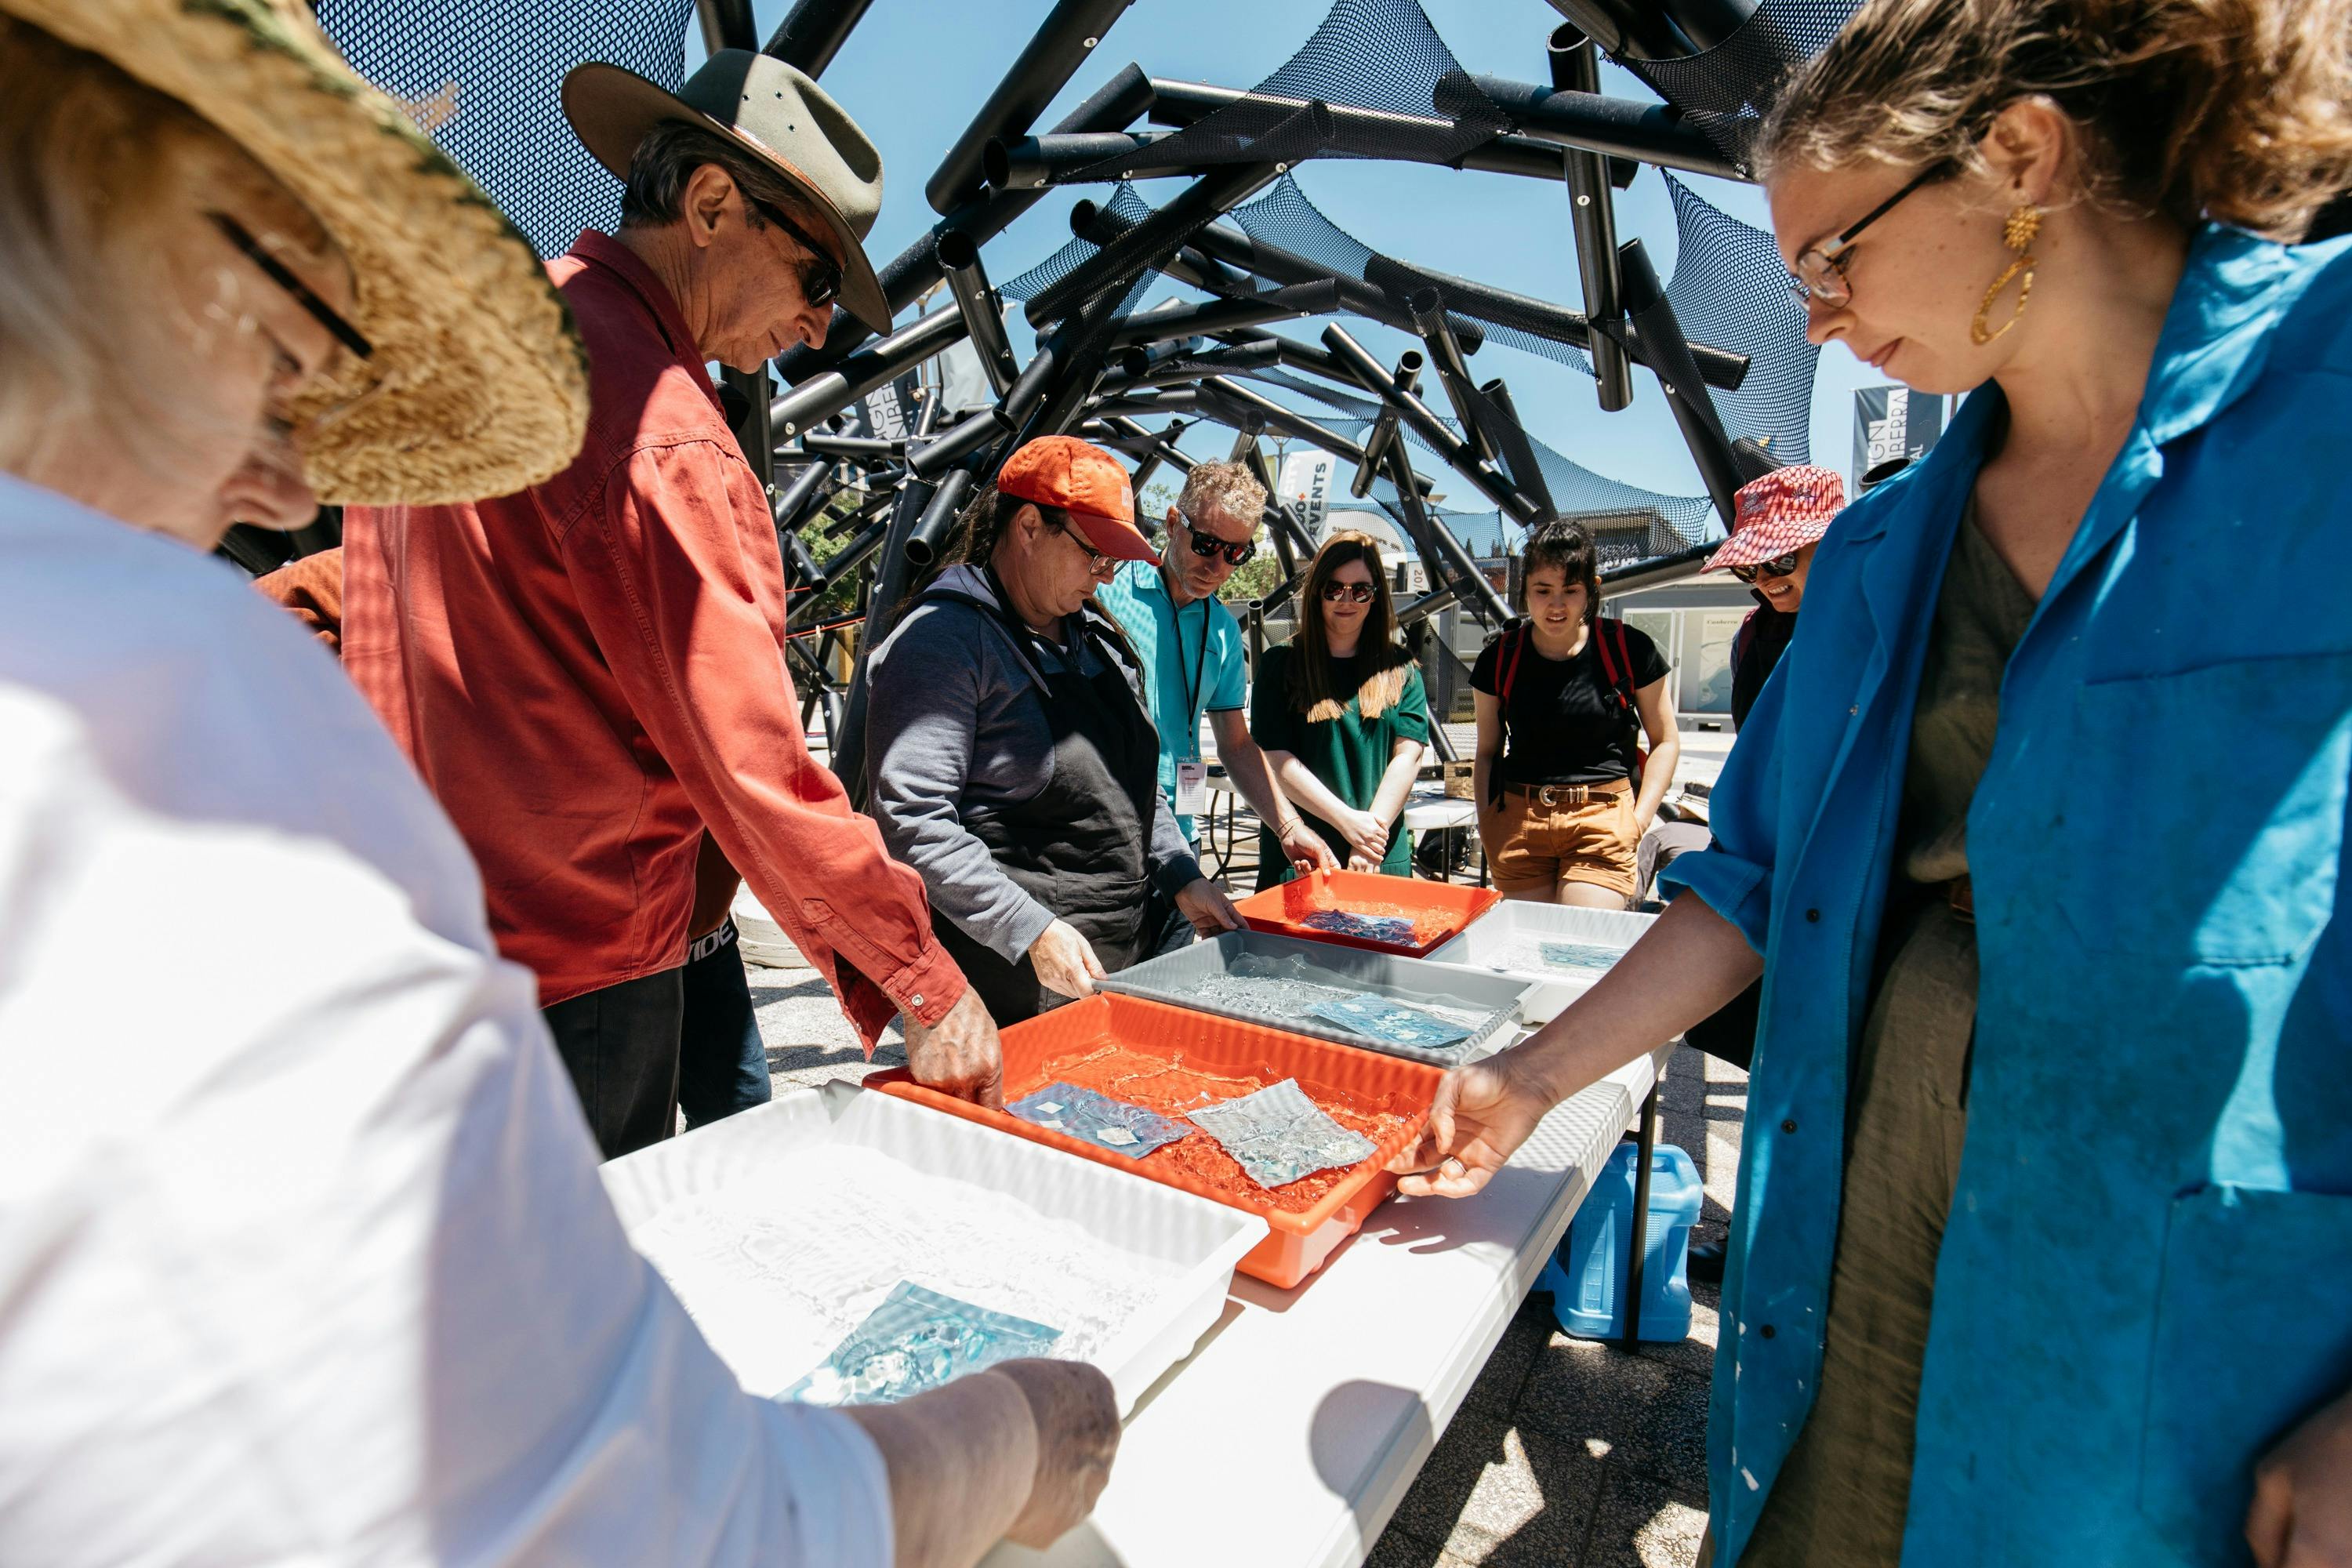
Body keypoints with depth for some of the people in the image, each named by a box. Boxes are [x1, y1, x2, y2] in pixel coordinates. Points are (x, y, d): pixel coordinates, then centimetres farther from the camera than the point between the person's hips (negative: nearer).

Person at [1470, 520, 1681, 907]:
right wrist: (1486, 826, 3)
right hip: (1518, 821, 2)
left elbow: (1665, 742, 6)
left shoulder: (1629, 650, -2)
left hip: (1604, 819, -2)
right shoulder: (1499, 659, 4)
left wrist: (1639, 820, -3)